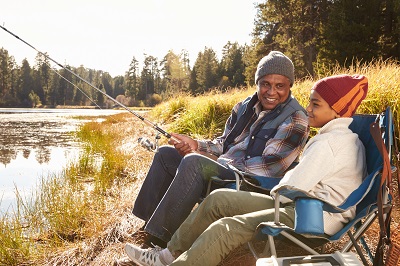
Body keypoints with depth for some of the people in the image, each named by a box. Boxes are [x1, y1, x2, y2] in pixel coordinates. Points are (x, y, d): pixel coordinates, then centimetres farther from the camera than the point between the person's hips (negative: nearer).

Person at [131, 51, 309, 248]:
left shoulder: (295, 120, -12)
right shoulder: (246, 107, 11)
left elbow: (269, 168, -20)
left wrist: (215, 160, -18)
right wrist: (196, 144, -4)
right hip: (222, 170, 9)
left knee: (193, 162, -30)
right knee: (166, 154, 8)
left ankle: (160, 237, -25)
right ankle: (148, 226, 8)